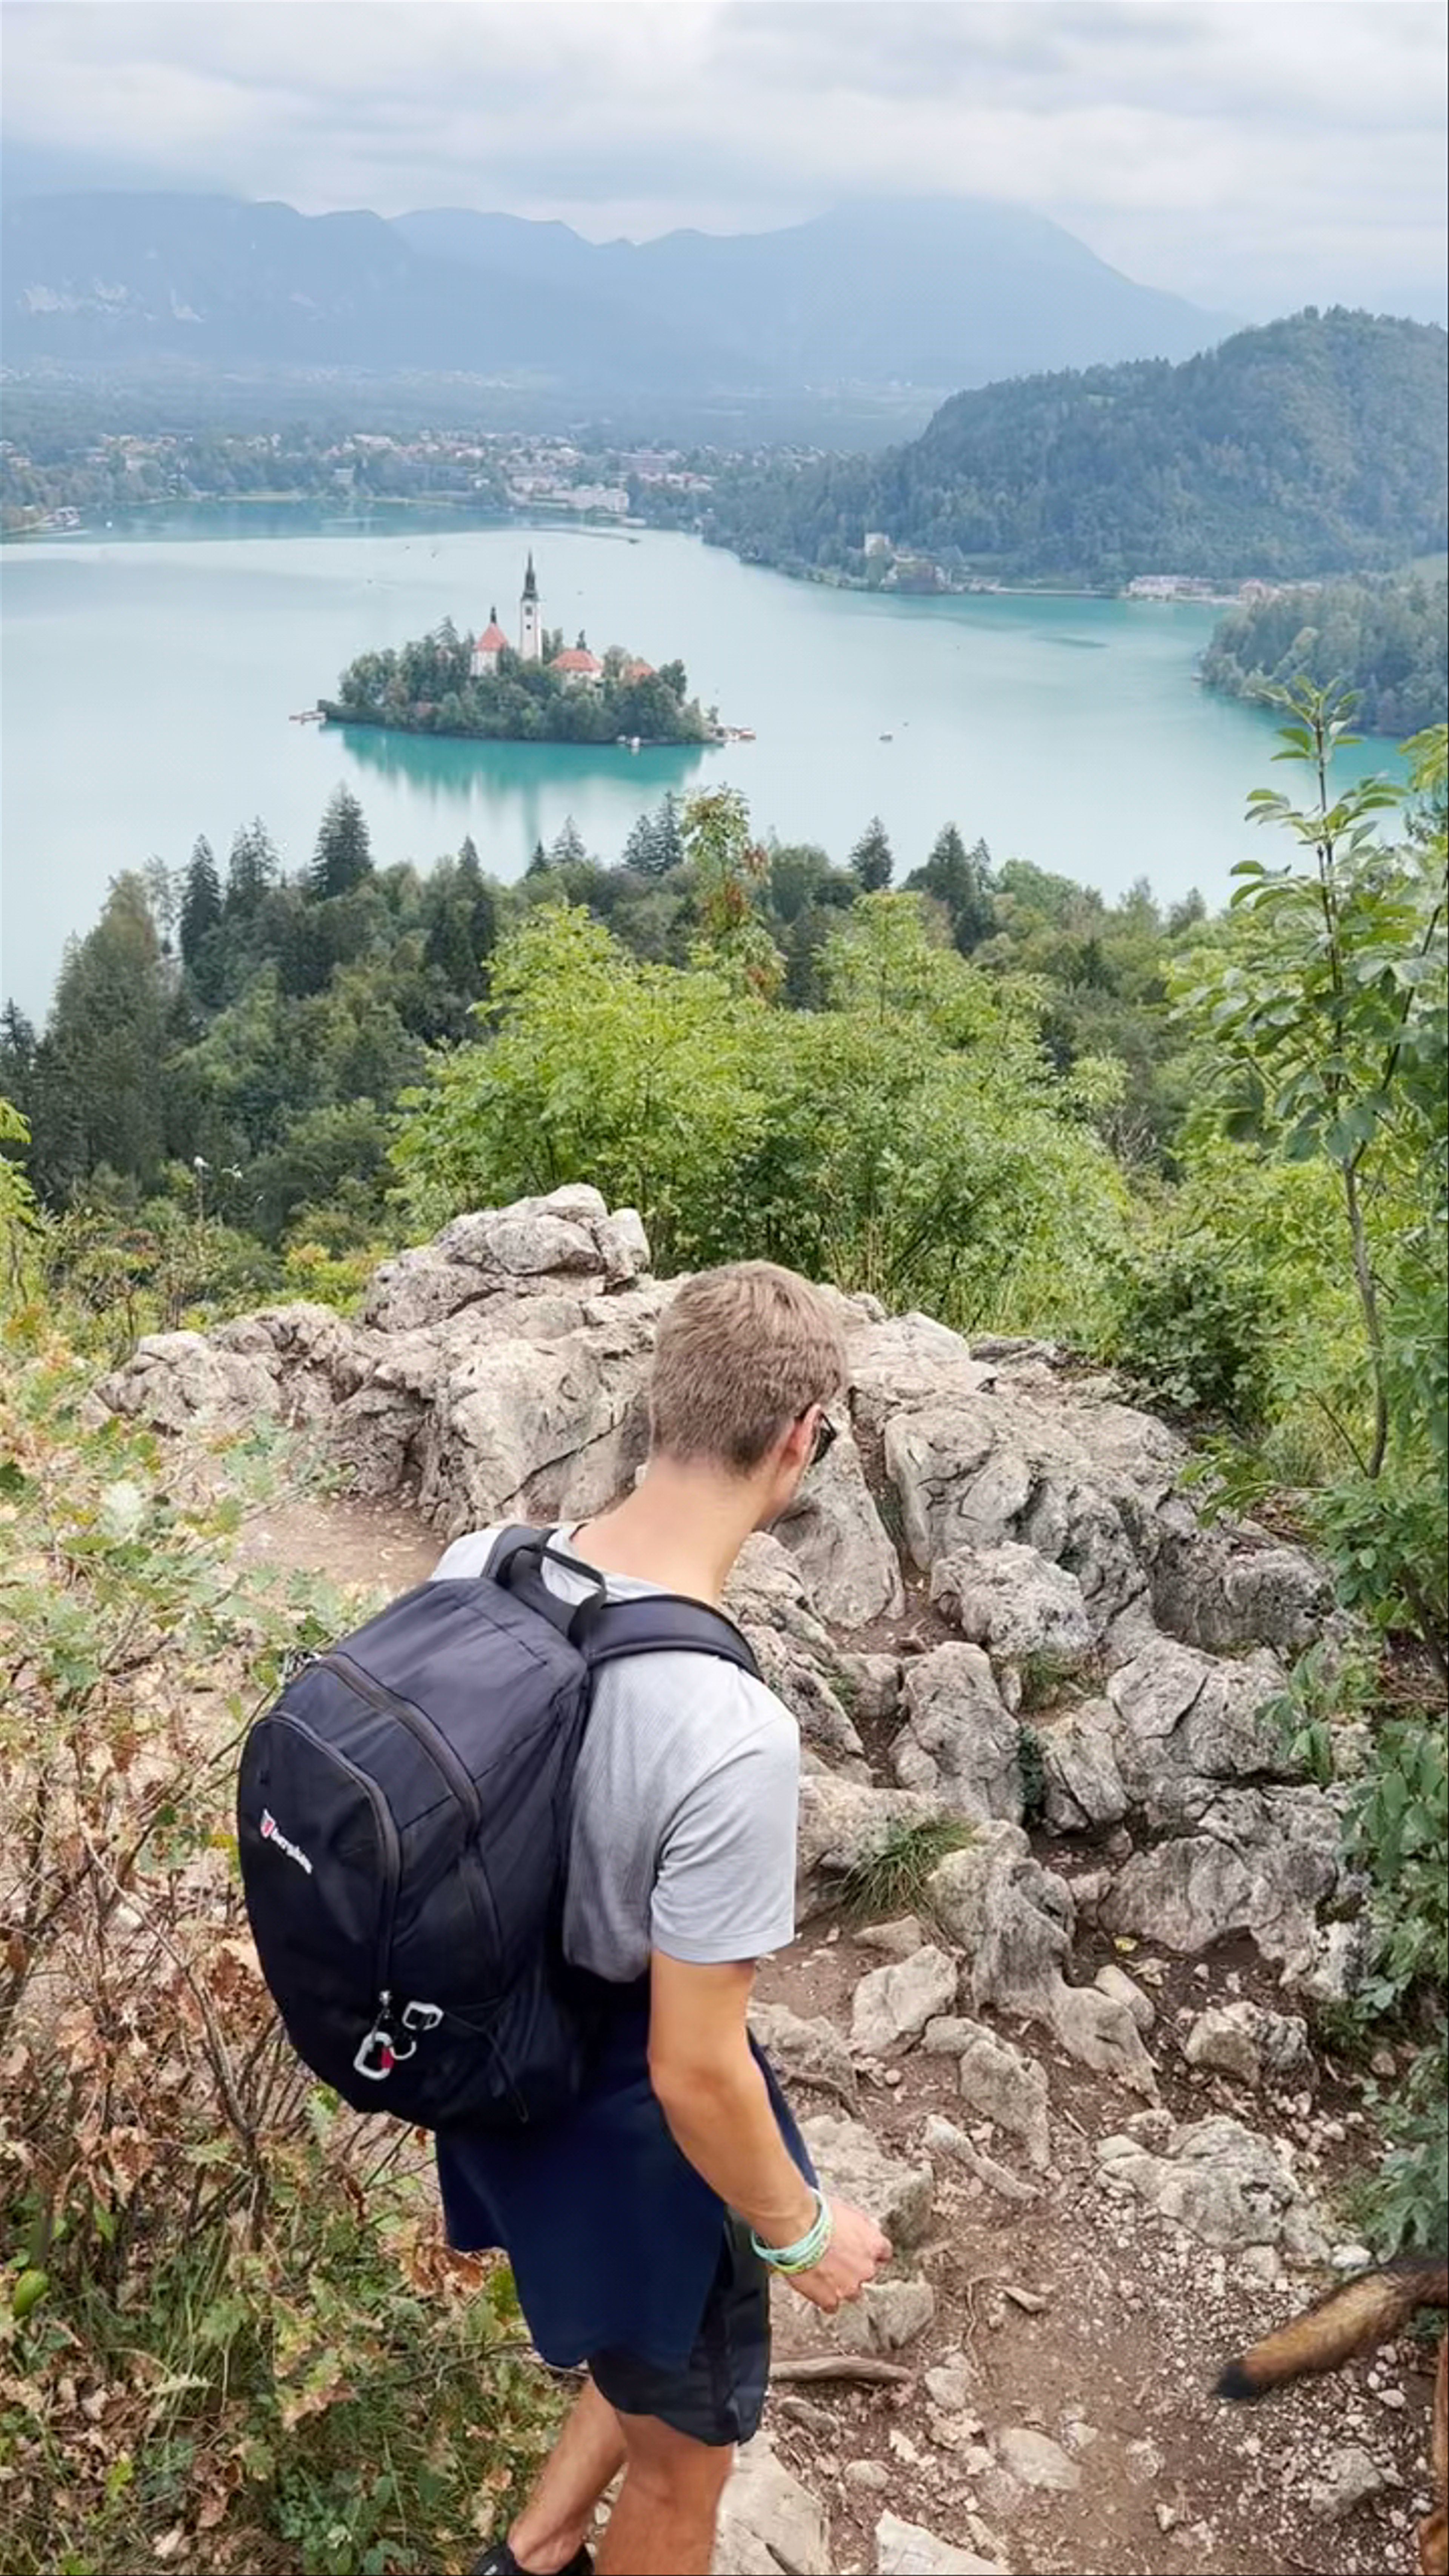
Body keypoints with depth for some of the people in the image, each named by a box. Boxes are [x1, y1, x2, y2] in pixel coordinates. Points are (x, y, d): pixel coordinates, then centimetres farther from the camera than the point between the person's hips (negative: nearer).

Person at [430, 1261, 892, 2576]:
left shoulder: (476, 1567, -16)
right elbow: (694, 2072, -27)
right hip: (630, 2137, -6)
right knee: (681, 2459, 24)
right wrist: (801, 2230, -8)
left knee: (653, 2350, 35)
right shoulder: (733, 1733, -37)